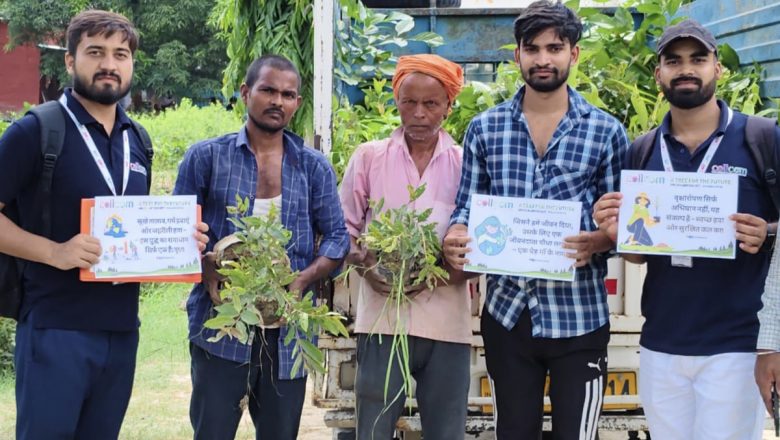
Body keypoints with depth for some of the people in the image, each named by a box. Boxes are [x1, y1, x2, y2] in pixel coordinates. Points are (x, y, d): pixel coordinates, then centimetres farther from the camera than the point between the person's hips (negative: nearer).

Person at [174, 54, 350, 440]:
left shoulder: (314, 167, 8)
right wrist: (208, 271, -15)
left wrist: (301, 282, -11)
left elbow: (337, 237, 6)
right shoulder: (206, 157, 2)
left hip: (289, 328, 2)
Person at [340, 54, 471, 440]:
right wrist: (366, 264, -10)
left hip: (447, 322, 1)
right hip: (383, 318, 0)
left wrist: (447, 273, -13)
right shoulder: (369, 156, 7)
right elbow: (344, 231, 10)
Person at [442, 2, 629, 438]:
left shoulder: (607, 132, -1)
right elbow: (467, 207, 7)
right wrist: (455, 239, -14)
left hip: (579, 317, -2)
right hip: (507, 313, 2)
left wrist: (595, 242, -20)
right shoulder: (484, 128, 5)